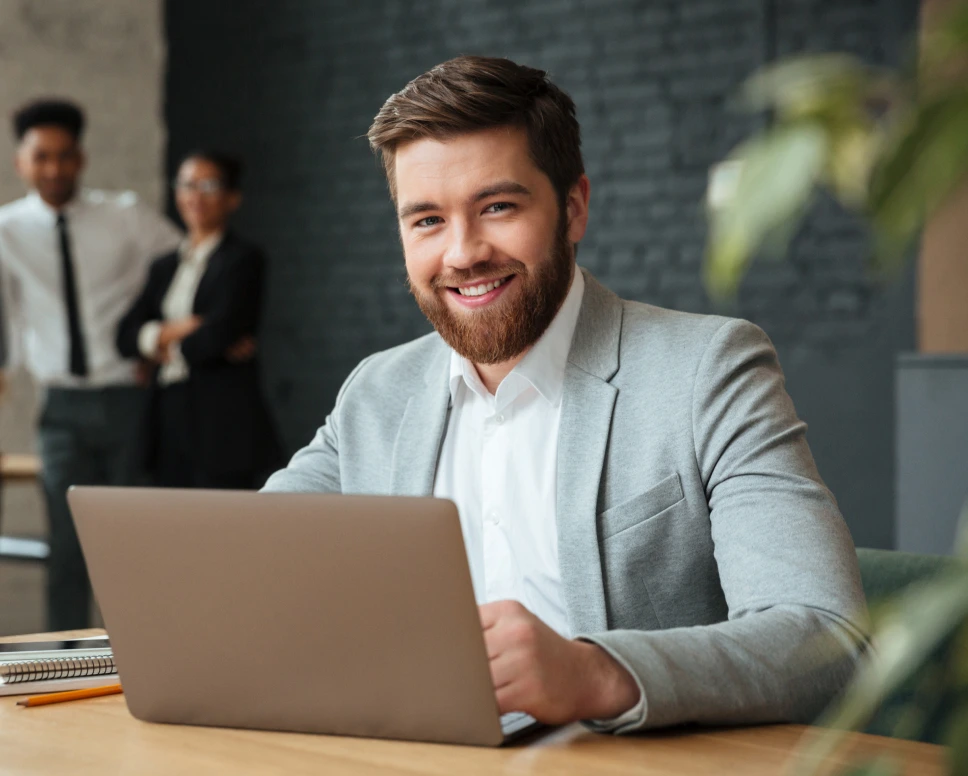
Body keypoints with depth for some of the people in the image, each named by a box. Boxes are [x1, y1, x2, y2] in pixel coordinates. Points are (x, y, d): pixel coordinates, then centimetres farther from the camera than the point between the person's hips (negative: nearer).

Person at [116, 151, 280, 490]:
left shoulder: (244, 259, -2)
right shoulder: (165, 267, 19)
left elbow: (220, 332, -14)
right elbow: (126, 335, 9)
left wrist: (167, 347, 2)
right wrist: (173, 330, -9)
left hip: (222, 424, -6)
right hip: (170, 421, 6)